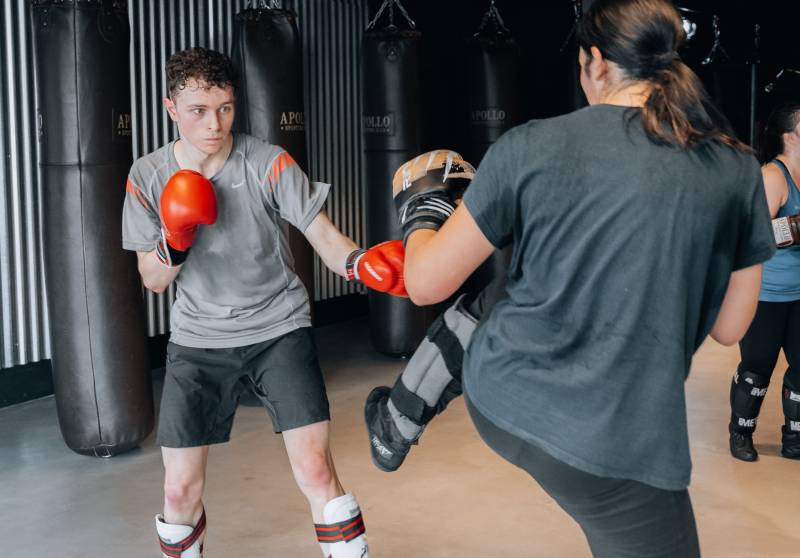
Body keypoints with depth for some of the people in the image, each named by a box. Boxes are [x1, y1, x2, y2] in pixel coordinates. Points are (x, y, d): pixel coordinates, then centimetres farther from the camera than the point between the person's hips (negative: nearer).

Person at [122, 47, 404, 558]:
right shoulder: (148, 177, -4)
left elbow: (324, 236, -18)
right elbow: (154, 280, 2)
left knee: (316, 472, -12)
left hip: (279, 330, -2)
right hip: (198, 341, 2)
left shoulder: (269, 164, -12)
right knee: (181, 490, 4)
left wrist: (362, 262, -39)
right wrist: (175, 242, -20)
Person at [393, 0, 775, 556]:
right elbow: (729, 327, 5)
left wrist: (418, 211, 19)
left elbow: (425, 284, -2)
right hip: (616, 446, -1)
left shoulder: (529, 148, -8)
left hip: (498, 403, 2)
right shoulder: (738, 170, -3)